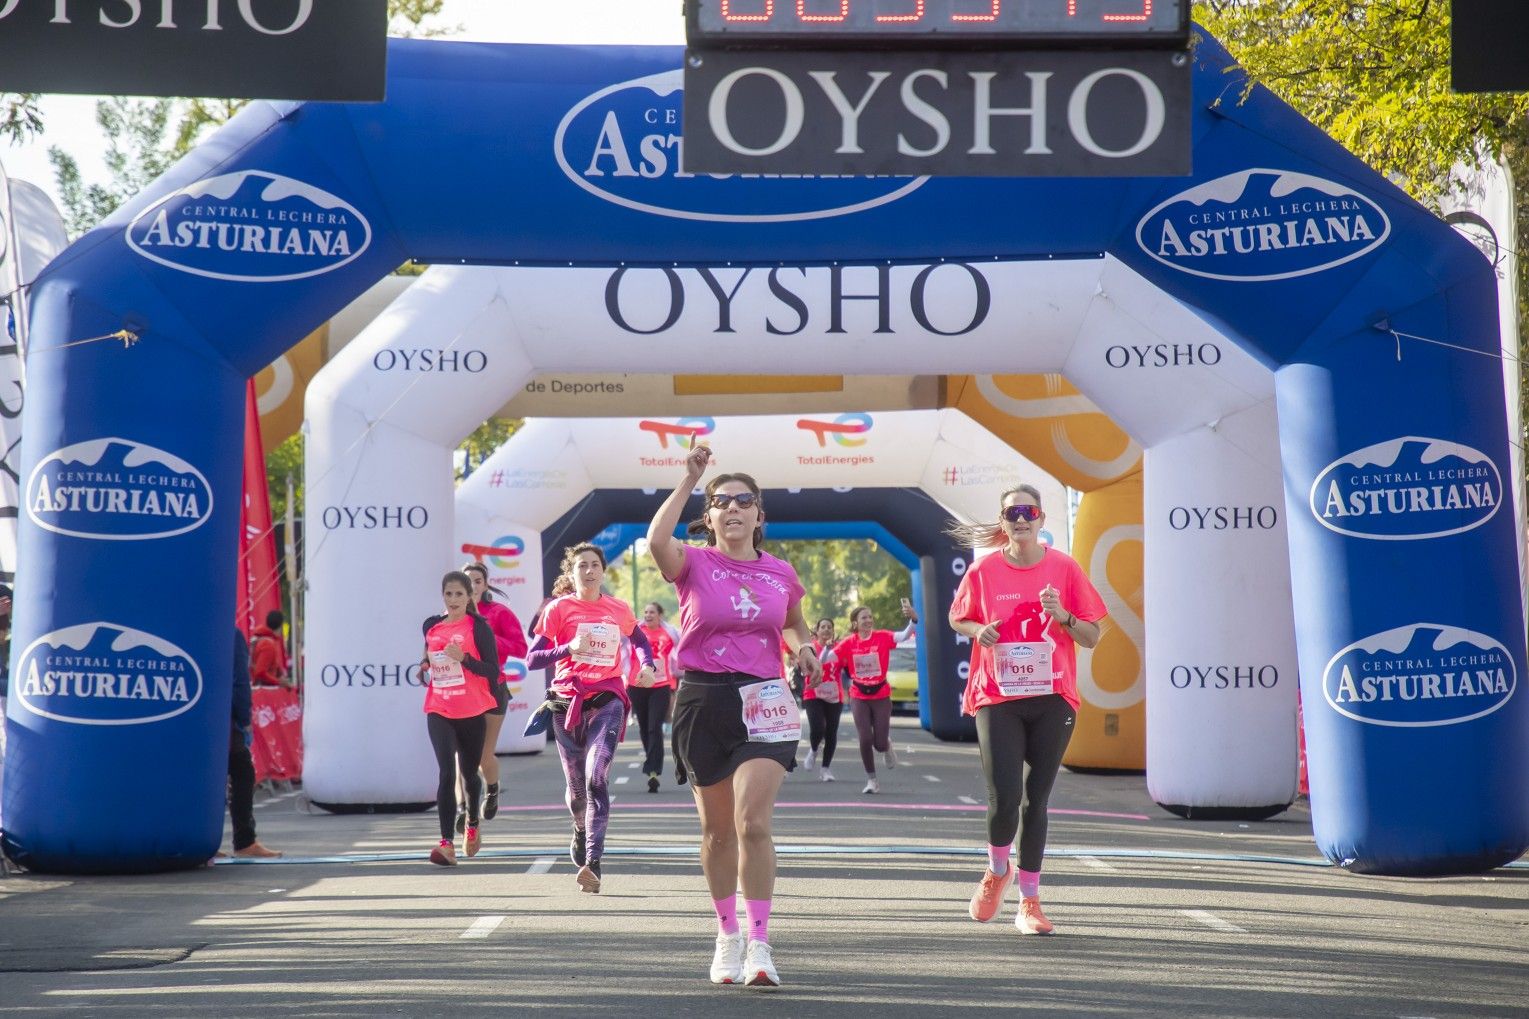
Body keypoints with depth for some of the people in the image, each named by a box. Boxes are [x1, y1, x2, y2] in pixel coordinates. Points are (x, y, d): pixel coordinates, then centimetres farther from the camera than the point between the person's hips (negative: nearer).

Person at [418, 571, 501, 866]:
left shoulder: (478, 627, -6)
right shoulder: (431, 626, 8)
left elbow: (492, 670, -10)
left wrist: (463, 657, -24)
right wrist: (425, 667, 4)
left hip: (472, 711, -2)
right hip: (439, 711, 2)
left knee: (469, 773, 14)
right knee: (446, 772, -14)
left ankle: (472, 825, 43)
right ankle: (447, 842, -19)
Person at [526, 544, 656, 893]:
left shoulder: (619, 610, 8)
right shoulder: (559, 609, 1)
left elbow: (640, 640, 29)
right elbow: (532, 659, -2)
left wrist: (647, 665, 9)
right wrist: (569, 648, -17)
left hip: (607, 700, -1)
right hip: (567, 701, 1)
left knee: (596, 778, -19)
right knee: (576, 785, 10)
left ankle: (592, 864, -24)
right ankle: (581, 833, 45)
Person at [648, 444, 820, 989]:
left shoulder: (781, 573, 7)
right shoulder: (694, 564, -2)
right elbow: (656, 541, -26)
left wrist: (803, 647, 2)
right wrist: (689, 479, -20)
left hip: (763, 703, 0)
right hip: (702, 700, 0)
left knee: (753, 823, -15)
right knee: (717, 829, 11)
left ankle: (759, 944, -10)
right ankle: (728, 936, 28)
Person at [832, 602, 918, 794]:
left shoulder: (882, 637, -8)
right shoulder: (849, 643, -4)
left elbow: (905, 635, -24)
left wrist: (913, 619, -43)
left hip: (881, 697, -1)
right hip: (859, 698, 1)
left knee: (880, 744, -2)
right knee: (865, 740, -6)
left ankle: (887, 746, 37)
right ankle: (871, 780, 11)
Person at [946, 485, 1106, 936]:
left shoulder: (1064, 568, 1)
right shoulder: (983, 571, 1)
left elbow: (1092, 637, 4)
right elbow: (958, 618, 16)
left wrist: (1062, 616, -15)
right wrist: (978, 630, -6)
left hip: (1051, 699, 1)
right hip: (997, 700, -1)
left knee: (1036, 801, 4)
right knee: (1004, 799, -11)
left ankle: (1029, 902, 16)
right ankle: (997, 871, 20)